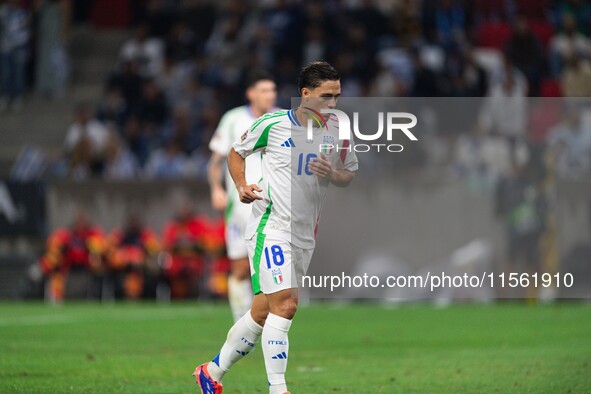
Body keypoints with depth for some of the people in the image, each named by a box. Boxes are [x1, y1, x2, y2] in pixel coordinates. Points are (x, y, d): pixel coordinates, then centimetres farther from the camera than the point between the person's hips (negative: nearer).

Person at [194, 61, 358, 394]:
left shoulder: (339, 133, 4)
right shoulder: (273, 124, -8)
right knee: (285, 304, -19)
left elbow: (350, 174, 16)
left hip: (305, 236, 6)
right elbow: (237, 152, 8)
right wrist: (242, 186, -9)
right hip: (271, 226, -5)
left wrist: (333, 174, -7)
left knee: (264, 311, 12)